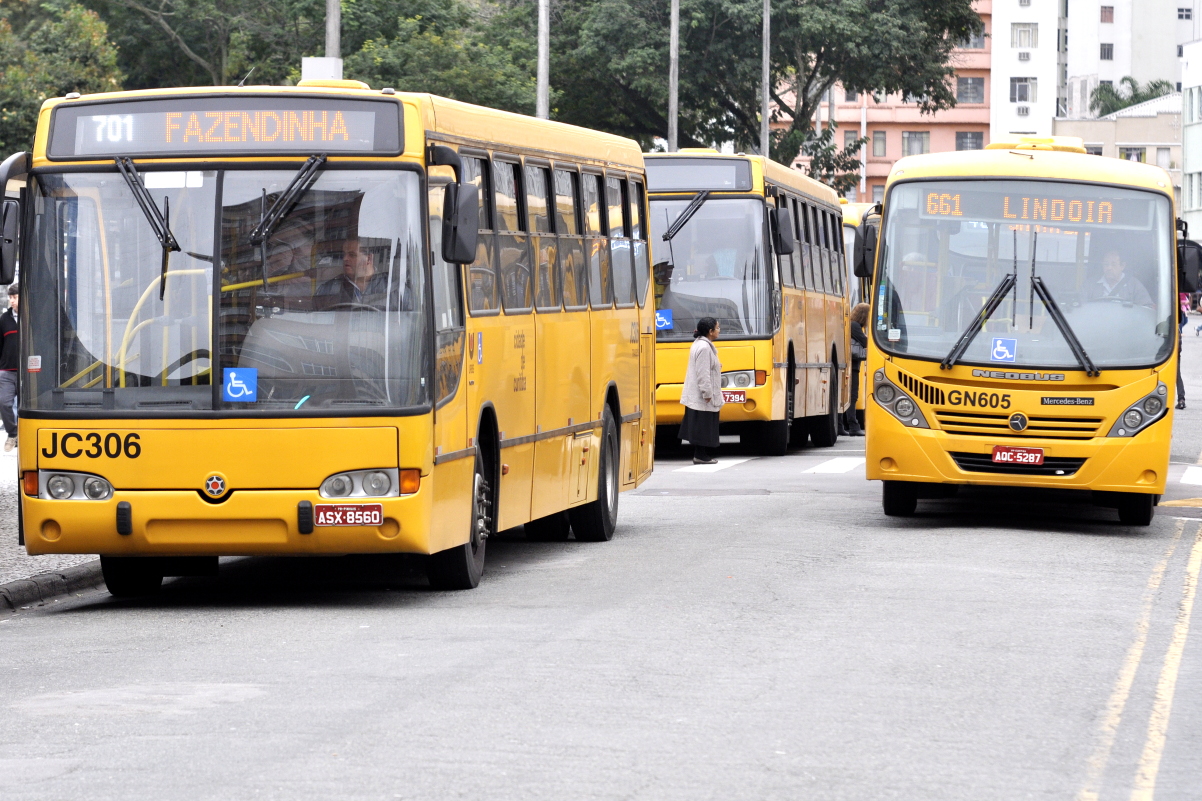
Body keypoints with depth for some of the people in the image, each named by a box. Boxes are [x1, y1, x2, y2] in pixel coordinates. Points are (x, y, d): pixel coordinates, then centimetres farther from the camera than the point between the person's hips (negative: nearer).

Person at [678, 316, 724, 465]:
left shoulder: (700, 344, 14)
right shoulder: (704, 347, -20)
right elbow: (703, 373, -23)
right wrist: (707, 393, -22)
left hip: (694, 395, 11)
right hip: (701, 396, -11)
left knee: (698, 427, 12)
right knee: (703, 425, -6)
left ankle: (700, 454, 15)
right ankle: (701, 455, -2)